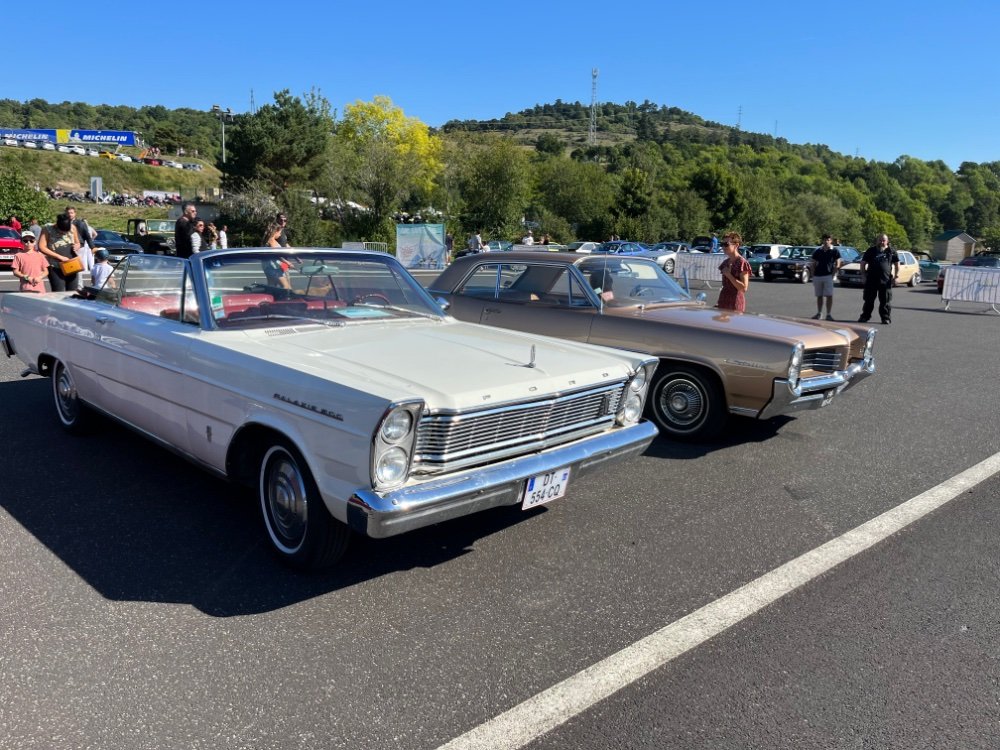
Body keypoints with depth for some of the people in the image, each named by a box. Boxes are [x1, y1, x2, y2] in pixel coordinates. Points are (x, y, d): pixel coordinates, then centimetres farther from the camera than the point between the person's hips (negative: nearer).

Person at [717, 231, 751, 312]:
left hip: (735, 302, -7)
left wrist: (728, 275, -17)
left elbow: (744, 288, -16)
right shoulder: (725, 262, 12)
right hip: (723, 302, 7)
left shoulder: (742, 263, -10)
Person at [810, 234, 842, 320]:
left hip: (828, 276, -3)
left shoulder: (834, 251, 2)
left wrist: (833, 275, -9)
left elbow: (837, 265, 0)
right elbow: (813, 264, 12)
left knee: (829, 296, -7)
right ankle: (818, 313, 18)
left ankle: (829, 314, -4)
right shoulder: (818, 251, 10)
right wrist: (813, 276, 3)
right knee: (819, 296, 10)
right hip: (817, 276, 3)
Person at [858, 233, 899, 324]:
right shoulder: (871, 250, 7)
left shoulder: (891, 251, 7)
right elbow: (863, 262, 10)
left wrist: (896, 274, 1)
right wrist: (863, 273, -1)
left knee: (885, 300, 1)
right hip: (871, 279, 1)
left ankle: (886, 318, 8)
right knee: (868, 299, 6)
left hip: (886, 280, -1)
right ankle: (865, 316, 15)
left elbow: (897, 263, 11)